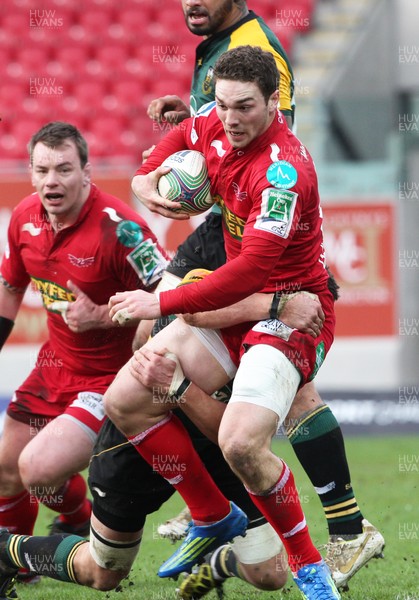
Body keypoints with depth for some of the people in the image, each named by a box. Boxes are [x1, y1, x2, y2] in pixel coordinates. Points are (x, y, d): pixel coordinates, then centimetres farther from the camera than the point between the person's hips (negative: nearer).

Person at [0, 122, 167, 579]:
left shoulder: (118, 227, -25)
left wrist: (102, 317, -27)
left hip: (111, 376, -7)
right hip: (56, 365, 7)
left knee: (39, 470, -20)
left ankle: (81, 522, 14)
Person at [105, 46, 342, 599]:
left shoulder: (284, 170, -26)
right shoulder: (215, 127, -1)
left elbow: (250, 272, -33)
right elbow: (182, 136, 26)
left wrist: (162, 303, -28)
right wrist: (148, 176, 5)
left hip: (291, 314, -9)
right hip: (234, 304, 9)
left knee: (241, 443, -30)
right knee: (125, 401, -1)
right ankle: (214, 520, 15)